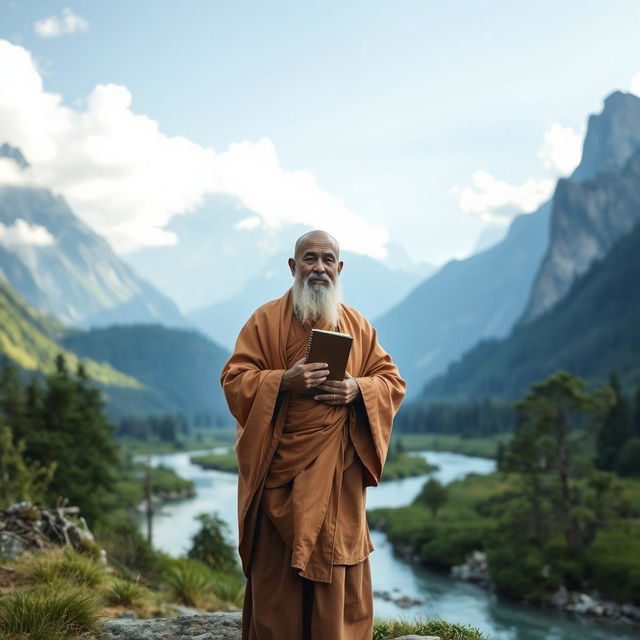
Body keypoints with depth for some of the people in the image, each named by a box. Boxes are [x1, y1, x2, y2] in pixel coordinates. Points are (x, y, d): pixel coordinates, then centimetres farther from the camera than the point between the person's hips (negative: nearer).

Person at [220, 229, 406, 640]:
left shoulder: (358, 325, 10)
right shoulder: (266, 320, 0)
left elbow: (393, 381, 9)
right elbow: (234, 379, -5)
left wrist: (358, 389, -12)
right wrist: (283, 382, -21)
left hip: (339, 472, 3)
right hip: (280, 468, -2)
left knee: (338, 567, 5)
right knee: (277, 570, 1)